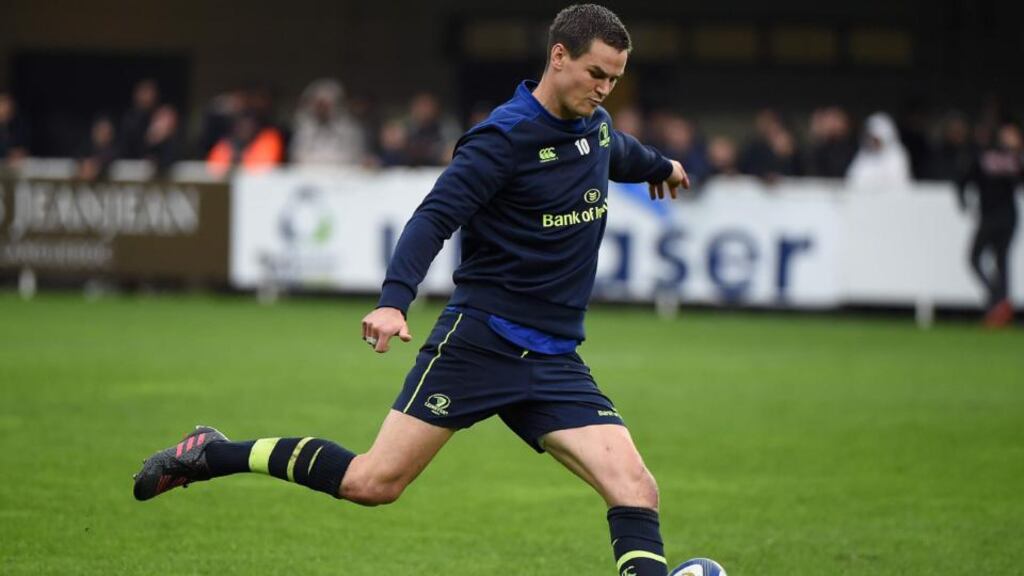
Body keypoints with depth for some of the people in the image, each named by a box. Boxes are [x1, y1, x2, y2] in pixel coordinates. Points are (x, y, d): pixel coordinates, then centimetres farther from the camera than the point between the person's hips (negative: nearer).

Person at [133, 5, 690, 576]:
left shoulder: (595, 125, 10)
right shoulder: (505, 136, -13)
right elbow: (434, 218, -22)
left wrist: (659, 166, 57)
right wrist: (394, 300, -37)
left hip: (554, 359, 6)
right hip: (478, 339, -6)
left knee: (635, 488, -14)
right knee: (372, 482, -6)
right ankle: (211, 453, 12)